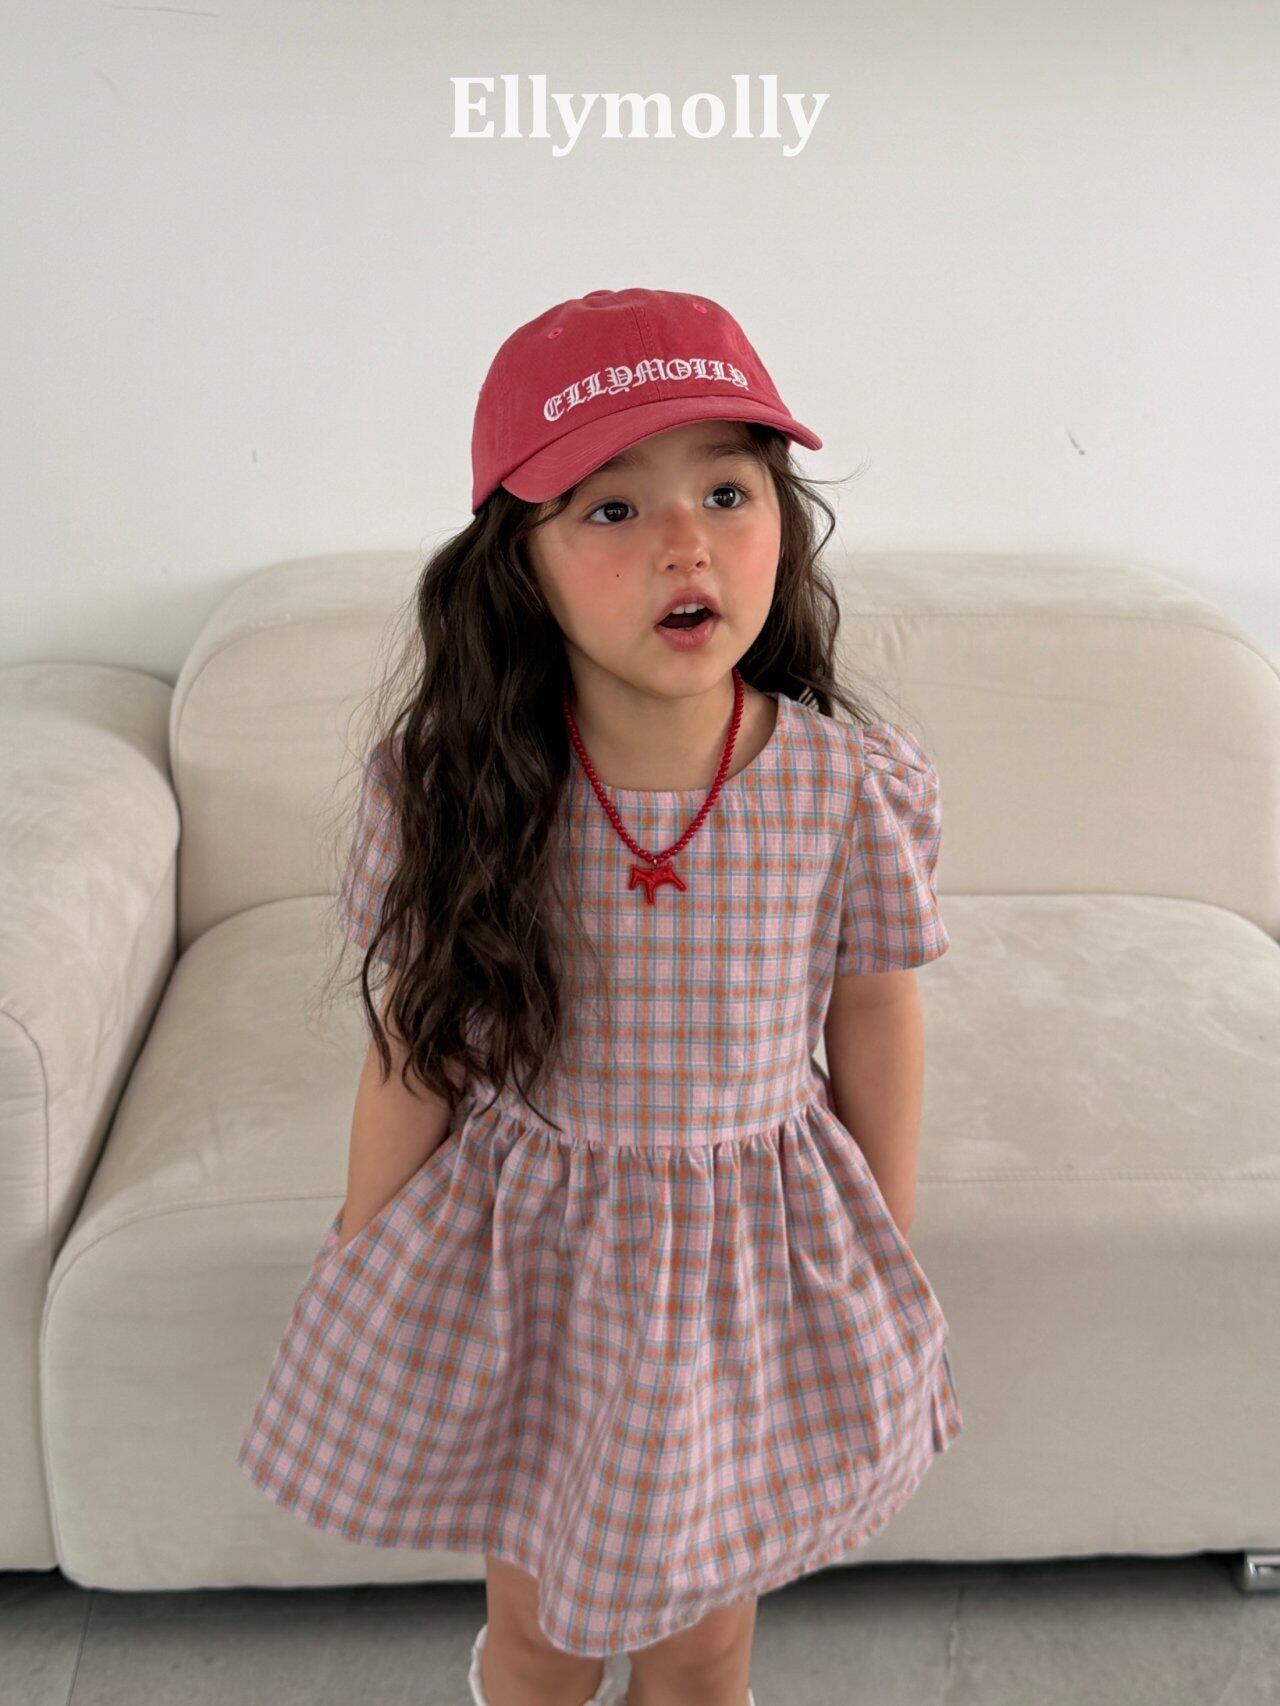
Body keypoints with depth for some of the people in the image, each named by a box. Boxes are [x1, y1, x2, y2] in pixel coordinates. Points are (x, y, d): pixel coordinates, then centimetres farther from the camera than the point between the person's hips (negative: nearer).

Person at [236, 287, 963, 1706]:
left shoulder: (857, 791, -18)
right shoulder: (441, 790, -19)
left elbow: (875, 1027, -3)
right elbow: (410, 1061, -7)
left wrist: (891, 1269, 8)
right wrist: (361, 1294, 3)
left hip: (756, 1255, 1)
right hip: (520, 1253, 0)